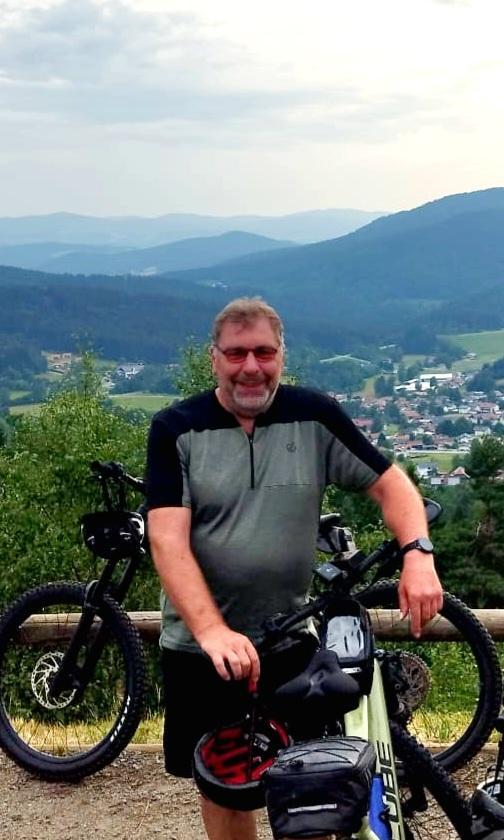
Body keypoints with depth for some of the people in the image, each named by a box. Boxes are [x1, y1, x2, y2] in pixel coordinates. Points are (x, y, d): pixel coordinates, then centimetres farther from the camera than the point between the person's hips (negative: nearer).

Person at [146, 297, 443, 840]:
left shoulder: (314, 417, -3)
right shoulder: (176, 429, -8)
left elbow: (389, 482, 3)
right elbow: (168, 541, -17)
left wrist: (417, 553, -17)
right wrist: (211, 630, -30)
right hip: (200, 647, 0)